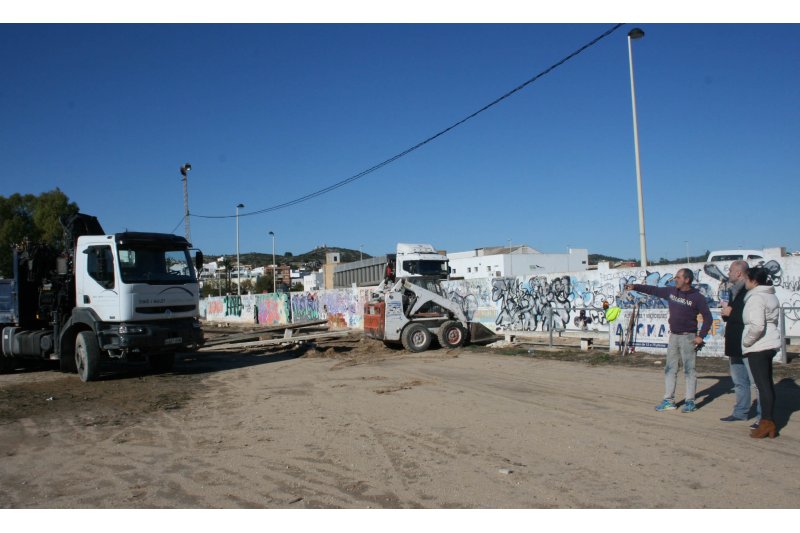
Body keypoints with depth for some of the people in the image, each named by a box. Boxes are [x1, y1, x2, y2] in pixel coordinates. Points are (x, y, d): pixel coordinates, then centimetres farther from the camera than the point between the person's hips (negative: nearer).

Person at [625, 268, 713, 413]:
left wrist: (701, 336, -13)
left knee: (689, 370, -1)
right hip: (673, 336, 6)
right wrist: (635, 286, 7)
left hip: (688, 337, -6)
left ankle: (690, 402, 8)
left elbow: (707, 317, -7)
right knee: (670, 369, 8)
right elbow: (653, 290, 13)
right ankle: (669, 401, 13)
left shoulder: (697, 297, -10)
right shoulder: (671, 291, 5)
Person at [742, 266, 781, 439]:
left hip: (758, 347, -10)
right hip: (770, 344, 10)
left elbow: (757, 325, -26)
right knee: (768, 384, 13)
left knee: (762, 384, -4)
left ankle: (766, 423, 1)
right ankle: (769, 422, 19)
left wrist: (746, 342, -12)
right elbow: (774, 320, 19)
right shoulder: (771, 296, 14)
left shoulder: (756, 298, -17)